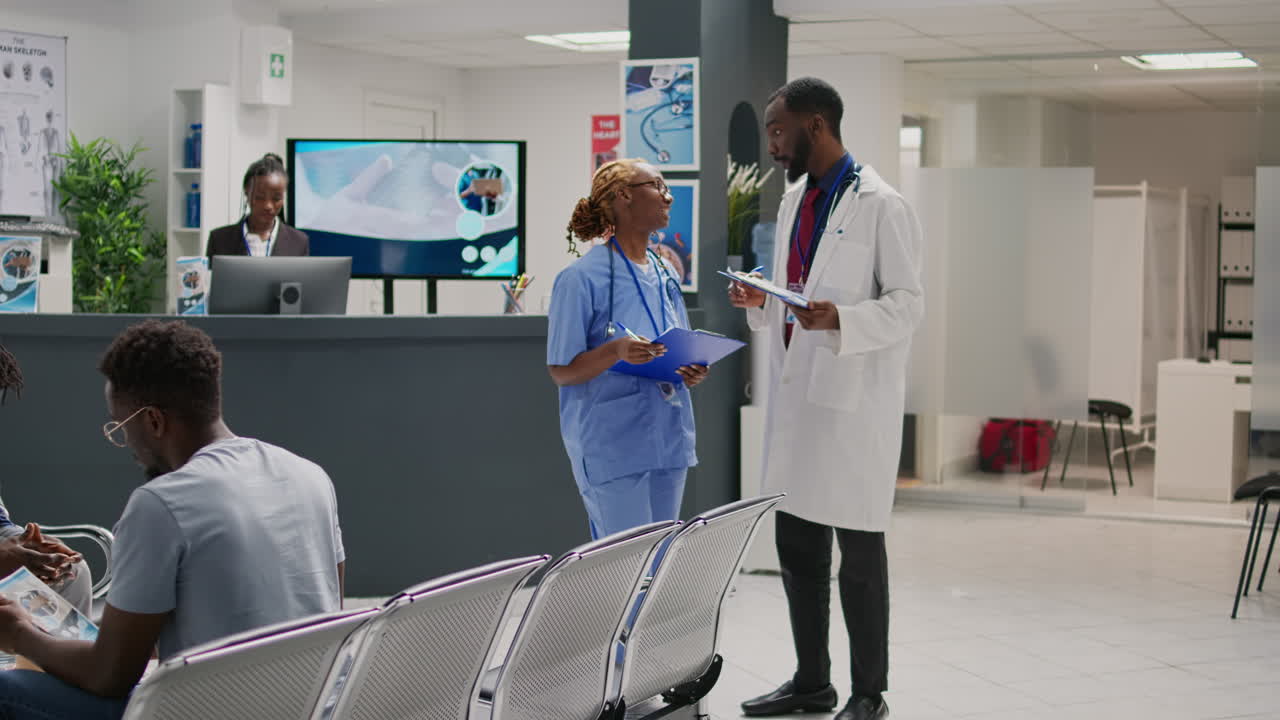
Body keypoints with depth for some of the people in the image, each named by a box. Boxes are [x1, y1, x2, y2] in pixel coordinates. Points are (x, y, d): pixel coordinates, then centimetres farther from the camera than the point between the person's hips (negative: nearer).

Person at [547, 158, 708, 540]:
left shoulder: (665, 275, 12)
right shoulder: (582, 278, -10)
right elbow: (561, 371, -8)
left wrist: (692, 372, -2)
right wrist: (616, 351, -26)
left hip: (669, 438, 7)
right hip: (613, 446, -7)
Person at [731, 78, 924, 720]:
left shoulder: (880, 206, -10)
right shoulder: (794, 200, 14)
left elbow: (907, 304, -12)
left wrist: (839, 320, -27)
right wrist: (760, 301, 3)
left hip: (853, 401, -8)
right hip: (794, 396, 8)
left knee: (858, 552, 2)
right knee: (796, 546, 14)